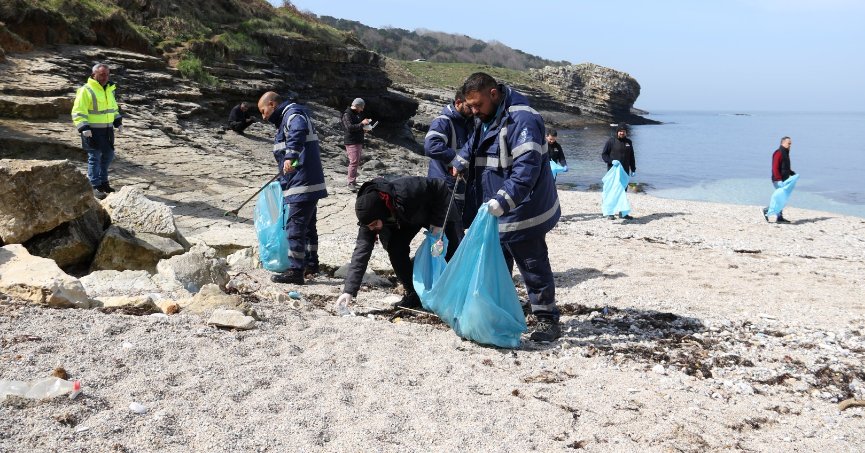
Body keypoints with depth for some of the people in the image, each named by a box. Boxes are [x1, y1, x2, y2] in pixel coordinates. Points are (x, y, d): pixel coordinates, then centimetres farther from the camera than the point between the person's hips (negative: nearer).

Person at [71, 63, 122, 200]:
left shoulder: (109, 89, 12)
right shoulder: (86, 90, -13)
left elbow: (114, 107, 26)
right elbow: (78, 112, -15)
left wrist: (118, 122, 16)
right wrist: (84, 128, -23)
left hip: (107, 129, 8)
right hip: (93, 131, -8)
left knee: (108, 155, 15)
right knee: (95, 157, -3)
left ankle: (103, 181, 31)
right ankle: (95, 186, 5)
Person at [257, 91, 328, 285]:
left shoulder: (293, 114, -11)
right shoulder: (286, 118, 23)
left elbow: (299, 131, -35)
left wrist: (290, 156, -47)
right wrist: (283, 178, 40)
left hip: (302, 185, -11)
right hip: (309, 183, 11)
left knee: (295, 227, -9)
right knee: (308, 225, 20)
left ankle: (295, 271, -6)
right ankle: (311, 263, 32)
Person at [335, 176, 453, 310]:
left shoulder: (406, 192, -46)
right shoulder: (369, 216, -30)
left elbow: (440, 187, -31)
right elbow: (361, 251, -32)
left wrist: (438, 222, -30)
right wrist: (349, 290, -38)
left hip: (435, 210, -3)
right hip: (406, 218, 3)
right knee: (395, 248, -17)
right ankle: (413, 293, -3)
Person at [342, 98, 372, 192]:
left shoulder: (356, 114, 18)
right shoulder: (347, 114, -11)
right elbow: (349, 127, -23)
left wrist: (363, 129, 12)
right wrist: (362, 123, -23)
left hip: (359, 141, 9)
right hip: (351, 142, -9)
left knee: (357, 161, 11)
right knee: (354, 162, -13)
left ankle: (353, 180, 18)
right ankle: (351, 183, -11)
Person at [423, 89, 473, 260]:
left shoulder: (468, 123, 13)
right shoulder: (443, 122, -14)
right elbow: (430, 146, -32)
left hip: (460, 191, 9)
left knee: (456, 239, 17)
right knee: (457, 241, -9)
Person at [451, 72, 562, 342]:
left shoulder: (521, 120, -23)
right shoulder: (486, 119, 9)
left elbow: (527, 167, -32)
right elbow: (473, 145, 30)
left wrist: (503, 201, -40)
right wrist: (461, 162, 10)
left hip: (522, 214, -9)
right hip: (496, 212, 9)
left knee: (533, 267, 1)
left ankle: (547, 320, 14)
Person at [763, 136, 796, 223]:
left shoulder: (786, 153, 17)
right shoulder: (778, 153, -13)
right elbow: (775, 168, -20)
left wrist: (792, 173, 12)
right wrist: (780, 180, -25)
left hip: (784, 180, 10)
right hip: (778, 180, -10)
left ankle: (779, 218, 12)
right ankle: (766, 210, -3)